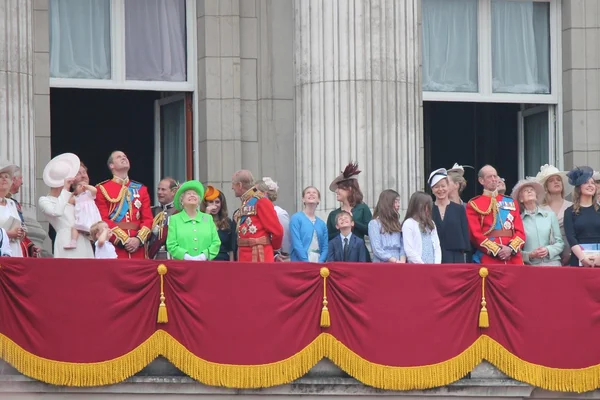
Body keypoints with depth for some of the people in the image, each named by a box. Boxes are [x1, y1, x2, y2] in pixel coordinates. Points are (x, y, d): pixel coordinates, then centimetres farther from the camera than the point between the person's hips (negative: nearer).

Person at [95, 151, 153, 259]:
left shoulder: (141, 189, 17)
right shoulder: (102, 189, 4)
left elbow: (148, 219, 9)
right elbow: (103, 220, -5)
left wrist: (139, 239, -9)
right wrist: (124, 240, -13)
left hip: (137, 249, 4)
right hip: (114, 248, -4)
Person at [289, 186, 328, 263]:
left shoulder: (322, 223, 14)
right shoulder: (296, 218, 1)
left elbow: (325, 247, 9)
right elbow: (296, 244, -8)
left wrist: (320, 262, -8)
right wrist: (307, 262, -16)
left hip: (318, 263, 4)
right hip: (300, 264, -4)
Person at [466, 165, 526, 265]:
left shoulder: (511, 202, 18)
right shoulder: (474, 205, 6)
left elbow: (520, 231, 10)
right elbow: (475, 235, -4)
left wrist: (511, 248, -9)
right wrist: (496, 250, -13)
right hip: (487, 260, -4)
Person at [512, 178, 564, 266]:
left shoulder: (550, 215, 10)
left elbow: (560, 243, 11)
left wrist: (548, 250, -7)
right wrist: (530, 255, -14)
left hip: (552, 262, 2)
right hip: (530, 265, -2)